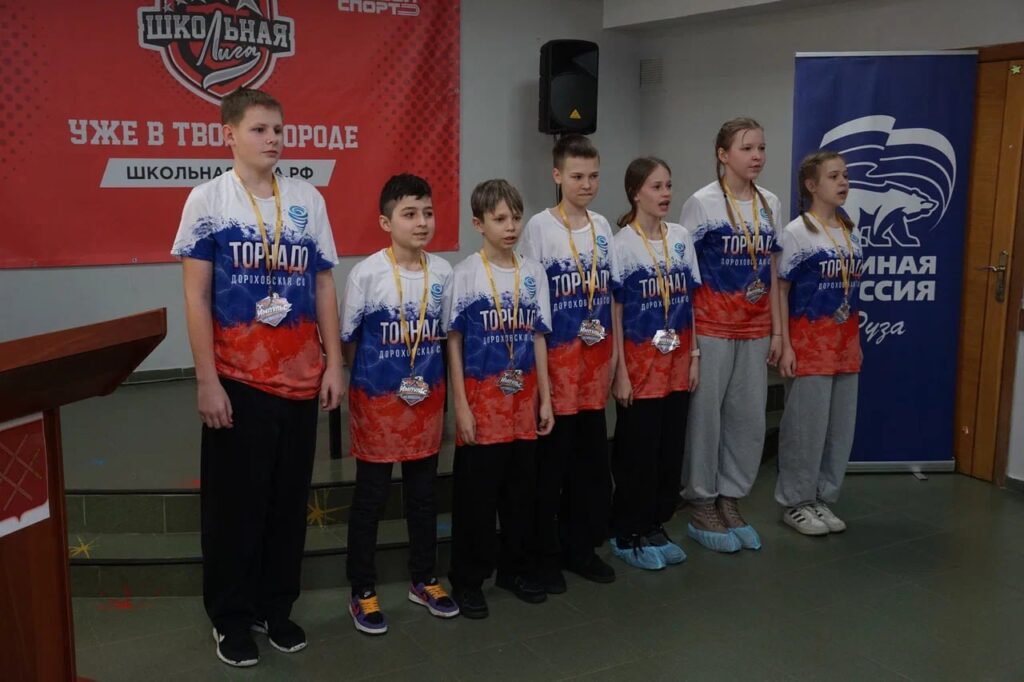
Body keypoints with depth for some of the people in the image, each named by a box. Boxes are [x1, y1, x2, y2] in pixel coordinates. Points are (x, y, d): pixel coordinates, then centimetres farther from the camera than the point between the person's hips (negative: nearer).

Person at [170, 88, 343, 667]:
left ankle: (277, 607, 29)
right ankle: (231, 616, 24)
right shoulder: (208, 199, -4)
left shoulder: (308, 199, 6)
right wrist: (207, 379, -11)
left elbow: (324, 286, 9)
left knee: (290, 500, 12)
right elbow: (196, 295, -6)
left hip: (300, 377, 3)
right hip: (237, 379, -3)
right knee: (235, 502, 7)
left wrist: (334, 363, 4)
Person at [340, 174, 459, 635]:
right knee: (370, 498, 7)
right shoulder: (366, 273, -13)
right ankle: (363, 592, 21)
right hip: (376, 402, -4)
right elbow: (347, 340, -4)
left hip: (427, 401, 4)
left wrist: (432, 380, 4)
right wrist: (366, 381, -2)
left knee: (423, 494, 15)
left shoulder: (442, 272, -1)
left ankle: (423, 580, 32)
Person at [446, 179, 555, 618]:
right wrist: (460, 404, -10)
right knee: (475, 492, 3)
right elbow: (454, 343, -5)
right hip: (481, 400, -4)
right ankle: (468, 579, 17)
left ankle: (513, 567, 29)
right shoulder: (464, 275, -6)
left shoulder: (533, 273, 6)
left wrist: (545, 399, 7)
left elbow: (538, 339, 9)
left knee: (521, 487, 12)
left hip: (524, 400, 4)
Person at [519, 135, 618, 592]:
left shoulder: (602, 227, 8)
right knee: (551, 460, 4)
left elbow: (610, 293, 13)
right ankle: (545, 554, 18)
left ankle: (581, 547, 27)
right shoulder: (540, 226, -8)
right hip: (556, 357, -5)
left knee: (591, 459, 12)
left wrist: (614, 352, 11)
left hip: (596, 357, 5)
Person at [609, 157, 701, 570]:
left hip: (677, 363, 5)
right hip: (639, 364, -5)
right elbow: (615, 312, -9)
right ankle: (627, 535, 17)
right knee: (637, 451, 3)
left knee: (671, 448, 11)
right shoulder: (622, 244, -9)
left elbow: (689, 302, 11)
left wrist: (694, 356, 7)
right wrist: (620, 372, -11)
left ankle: (655, 527, 25)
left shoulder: (680, 238, 6)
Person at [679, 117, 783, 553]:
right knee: (705, 415, 2)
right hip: (711, 328, -5)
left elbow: (771, 273, 12)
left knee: (750, 417, 9)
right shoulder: (702, 203, -8)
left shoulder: (770, 204, 8)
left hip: (754, 329, 6)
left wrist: (777, 330, 10)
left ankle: (730, 502, 24)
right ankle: (702, 509, 16)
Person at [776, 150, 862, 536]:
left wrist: (854, 340, 13)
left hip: (845, 340, 7)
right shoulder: (797, 232, -8)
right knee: (806, 425, -1)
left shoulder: (851, 232, 11)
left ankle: (821, 499, 23)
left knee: (840, 425, 9)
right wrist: (785, 346, -14)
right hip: (809, 339, -6)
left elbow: (851, 288, 15)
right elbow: (780, 291, -9)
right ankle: (796, 503, 13)